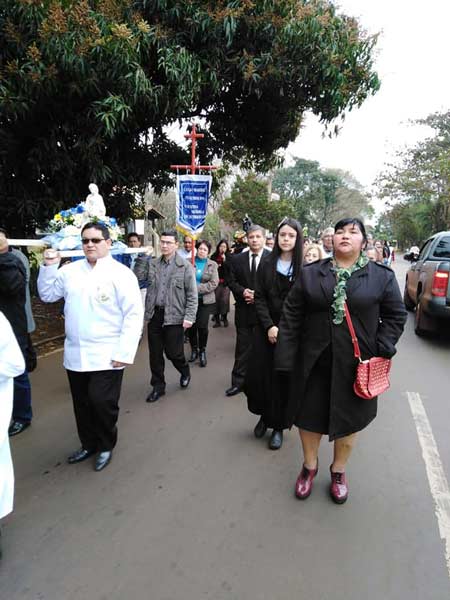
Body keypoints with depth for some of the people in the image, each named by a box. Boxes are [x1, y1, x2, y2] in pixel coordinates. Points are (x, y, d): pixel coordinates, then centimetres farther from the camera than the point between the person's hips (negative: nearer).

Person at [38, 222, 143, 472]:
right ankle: (88, 444, 37)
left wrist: (125, 352, -16)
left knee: (102, 402, -4)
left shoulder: (121, 273, -8)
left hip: (107, 356, -5)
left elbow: (133, 315, -12)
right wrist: (49, 267, 2)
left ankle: (106, 446, 23)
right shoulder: (70, 270, 8)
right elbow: (46, 294, 18)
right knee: (82, 403, 15)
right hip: (75, 354, 5)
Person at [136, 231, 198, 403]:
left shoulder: (185, 266, -5)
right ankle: (158, 386, 28)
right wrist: (141, 258, -6)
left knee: (173, 352, 3)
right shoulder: (153, 264, 9)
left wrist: (189, 317, -14)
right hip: (154, 315, 5)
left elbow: (192, 294, -8)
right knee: (155, 353, 11)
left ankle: (185, 372, 35)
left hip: (174, 316, -4)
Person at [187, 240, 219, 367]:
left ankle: (202, 351, 15)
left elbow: (214, 283, -4)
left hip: (205, 300, 0)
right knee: (191, 326, 3)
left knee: (202, 326, -6)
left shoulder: (212, 265, 4)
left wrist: (197, 288, -13)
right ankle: (194, 349, 25)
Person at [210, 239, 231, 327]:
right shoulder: (214, 256, 4)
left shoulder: (229, 257, -1)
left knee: (225, 300, -3)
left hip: (225, 282, -2)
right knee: (216, 300, 2)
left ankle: (224, 318, 14)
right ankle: (217, 319, 12)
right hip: (216, 281, 2)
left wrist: (224, 260, -17)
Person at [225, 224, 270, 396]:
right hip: (244, 310, 2)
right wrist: (243, 291, -13)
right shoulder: (237, 259, 5)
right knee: (242, 348, 10)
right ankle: (238, 381, 20)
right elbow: (231, 281, 5)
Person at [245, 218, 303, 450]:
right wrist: (269, 326, -12)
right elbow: (259, 298, 0)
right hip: (266, 329, 2)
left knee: (283, 377, 5)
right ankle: (264, 415, 30)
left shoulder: (304, 267, -4)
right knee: (259, 374, 4)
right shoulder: (266, 264, 3)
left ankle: (278, 425, 22)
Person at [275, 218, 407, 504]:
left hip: (355, 365, 0)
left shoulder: (382, 276, -1)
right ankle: (310, 466, 39)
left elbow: (396, 316, 2)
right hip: (314, 361, 1)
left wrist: (381, 351, -11)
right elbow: (291, 316, -1)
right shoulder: (310, 273, 0)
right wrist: (286, 356, -7)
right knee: (309, 414, 13)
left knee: (348, 418, 15)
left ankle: (339, 470, 41)